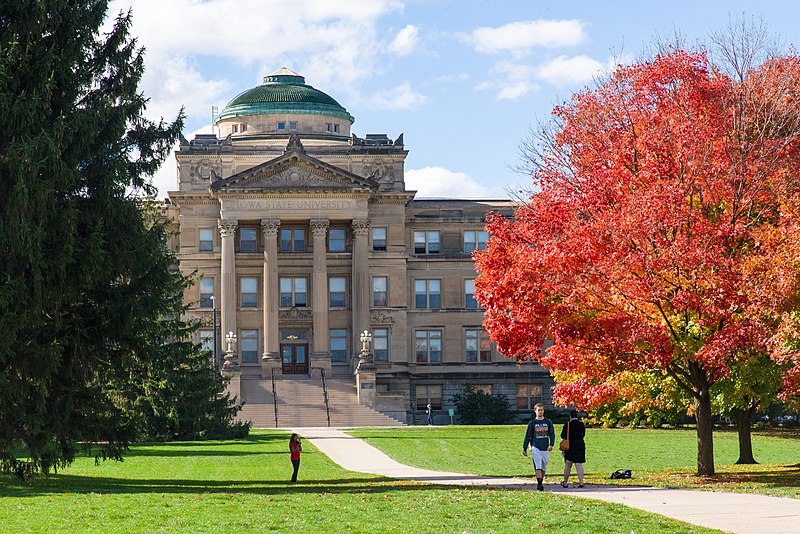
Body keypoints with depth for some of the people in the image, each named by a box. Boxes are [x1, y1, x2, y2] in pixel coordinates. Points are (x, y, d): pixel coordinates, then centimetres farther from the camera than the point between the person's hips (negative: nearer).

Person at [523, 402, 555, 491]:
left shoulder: (548, 422, 8)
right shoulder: (532, 423, 4)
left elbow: (552, 434, 5)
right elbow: (527, 436, 8)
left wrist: (551, 445, -11)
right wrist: (525, 449, 7)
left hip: (545, 448, 3)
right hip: (535, 448, -3)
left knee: (543, 467, 9)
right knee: (538, 466, -15)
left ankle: (541, 483, 21)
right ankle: (539, 484, -22)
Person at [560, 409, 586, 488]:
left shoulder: (568, 425, -10)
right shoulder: (582, 425, 1)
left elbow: (563, 436, -8)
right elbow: (583, 434, 10)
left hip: (570, 445, -2)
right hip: (580, 445, 2)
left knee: (568, 466, 9)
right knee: (579, 465, 0)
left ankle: (565, 483, 19)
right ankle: (581, 482, -11)